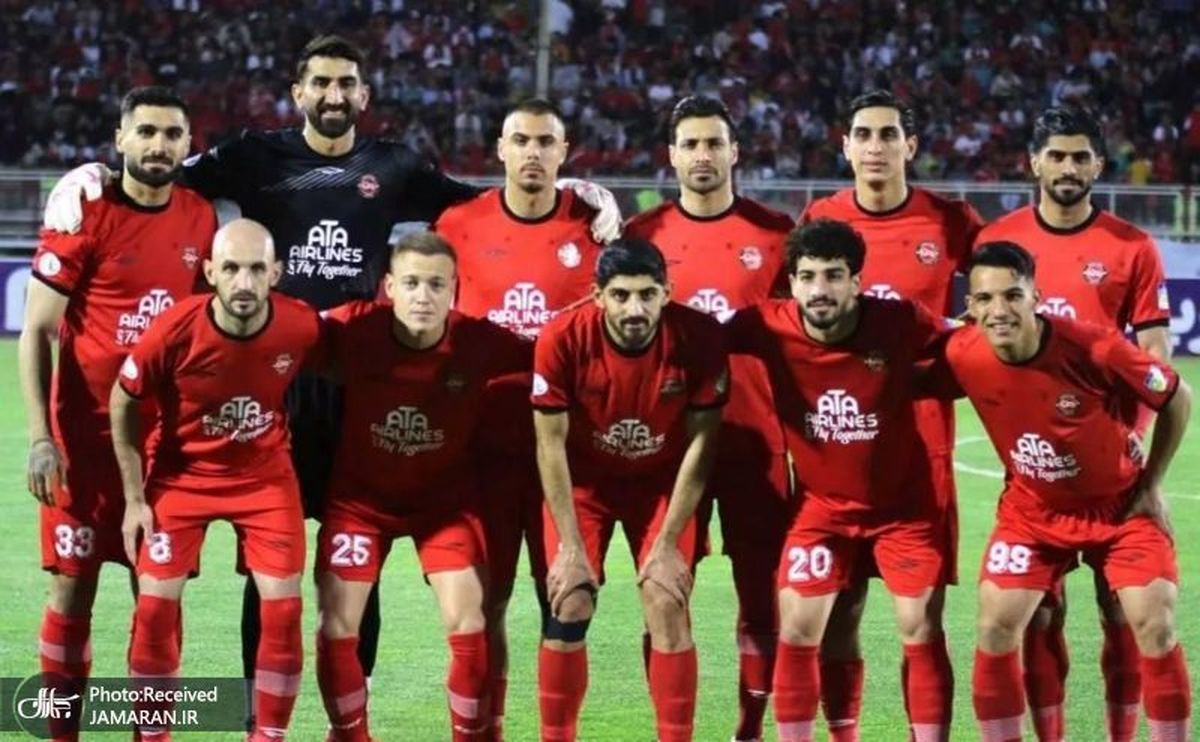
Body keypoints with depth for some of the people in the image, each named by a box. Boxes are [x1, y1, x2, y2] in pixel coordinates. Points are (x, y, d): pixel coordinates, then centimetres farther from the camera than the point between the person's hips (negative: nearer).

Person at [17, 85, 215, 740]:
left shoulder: (200, 218, 4)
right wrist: (40, 438, -15)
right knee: (72, 584, 0)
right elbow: (34, 333, -8)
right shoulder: (86, 216, -9)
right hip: (86, 431, -4)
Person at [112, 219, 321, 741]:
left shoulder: (302, 327, -23)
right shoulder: (174, 331, -26)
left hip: (265, 474, 1)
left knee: (283, 607, -5)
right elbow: (122, 403, -9)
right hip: (181, 474, -1)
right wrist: (134, 498, -7)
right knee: (155, 606, -6)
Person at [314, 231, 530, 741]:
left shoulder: (481, 343, -24)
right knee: (336, 627, -1)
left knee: (468, 625, -8)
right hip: (360, 493, 1)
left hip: (446, 496, 0)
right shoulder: (352, 328, -24)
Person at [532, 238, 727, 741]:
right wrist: (570, 546, -17)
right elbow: (551, 445, -17)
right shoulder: (562, 339, -26)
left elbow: (700, 443, -15)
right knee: (569, 609, -9)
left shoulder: (699, 338, -25)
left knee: (667, 605, -11)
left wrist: (669, 543, -16)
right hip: (584, 479, 0)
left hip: (662, 480, 0)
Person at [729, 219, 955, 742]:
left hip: (903, 502, -1)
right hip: (821, 504, 1)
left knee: (922, 629, -2)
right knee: (797, 629, -2)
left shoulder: (899, 323, -21)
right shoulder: (768, 327, -19)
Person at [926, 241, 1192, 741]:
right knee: (995, 629, -7)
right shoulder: (962, 356, -23)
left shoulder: (1095, 348, -29)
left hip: (1120, 504, -2)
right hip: (1032, 509, 2)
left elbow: (1177, 399, -13)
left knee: (1155, 628, -10)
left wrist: (1151, 484, -8)